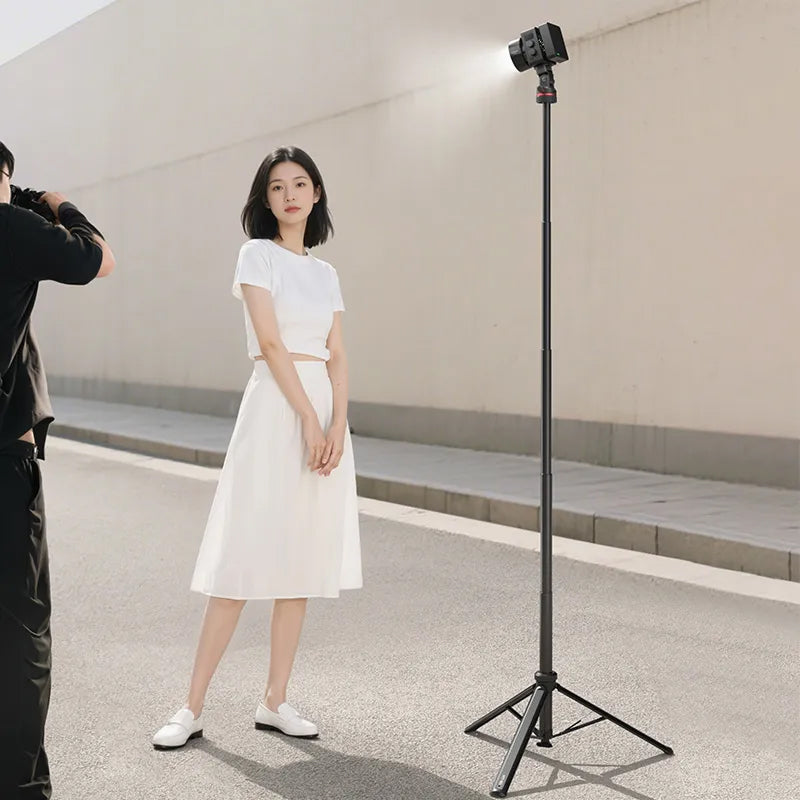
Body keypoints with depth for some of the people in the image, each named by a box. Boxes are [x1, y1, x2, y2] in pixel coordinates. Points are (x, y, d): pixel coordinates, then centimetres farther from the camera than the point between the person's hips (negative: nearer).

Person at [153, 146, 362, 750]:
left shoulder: (326, 273, 16)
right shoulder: (258, 254, -1)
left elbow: (337, 356, 8)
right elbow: (271, 343, -10)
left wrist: (337, 424, -7)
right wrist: (308, 419, -15)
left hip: (326, 411, 6)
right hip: (275, 407, -6)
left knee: (303, 563, 5)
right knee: (244, 562, -7)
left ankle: (275, 702, 13)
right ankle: (194, 708, 0)